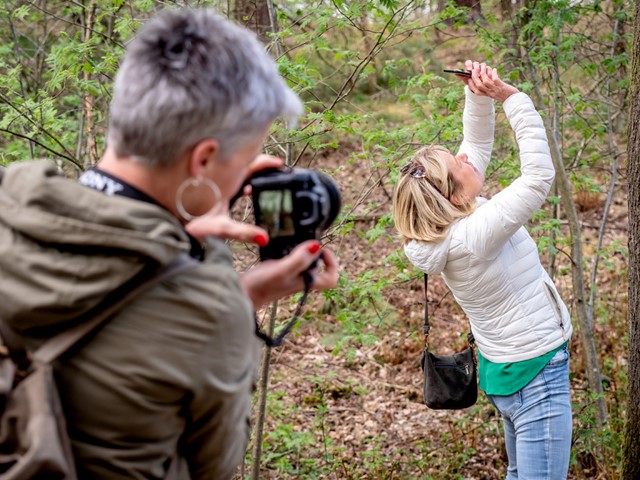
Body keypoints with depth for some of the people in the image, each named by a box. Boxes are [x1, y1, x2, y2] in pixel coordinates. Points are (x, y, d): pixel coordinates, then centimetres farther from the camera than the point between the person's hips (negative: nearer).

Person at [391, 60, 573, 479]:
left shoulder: (450, 223, -4)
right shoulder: (473, 235, -28)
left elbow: (478, 147, 6)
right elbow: (540, 175, -29)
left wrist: (480, 97, -10)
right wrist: (509, 95, -24)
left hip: (505, 368, 10)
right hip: (535, 375, -10)